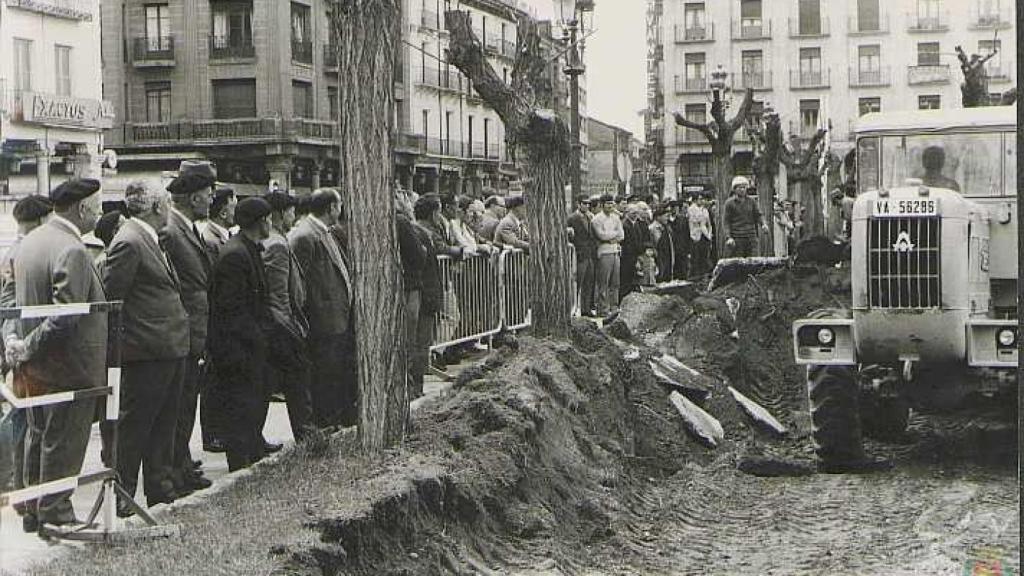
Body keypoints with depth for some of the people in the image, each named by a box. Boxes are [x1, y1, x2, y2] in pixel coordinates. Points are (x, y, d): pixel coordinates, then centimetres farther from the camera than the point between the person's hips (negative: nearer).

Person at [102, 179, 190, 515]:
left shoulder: (150, 240, 17)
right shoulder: (129, 242, -14)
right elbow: (111, 296, -16)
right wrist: (120, 342, -14)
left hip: (170, 349, 10)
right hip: (146, 350, -10)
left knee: (164, 423, 15)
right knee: (134, 424, -1)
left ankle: (161, 488, 25)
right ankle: (120, 496, 8)